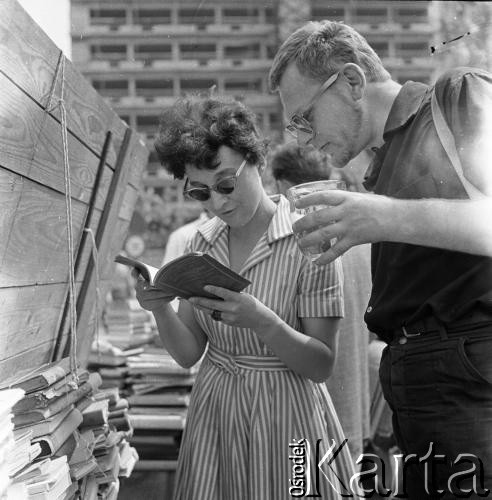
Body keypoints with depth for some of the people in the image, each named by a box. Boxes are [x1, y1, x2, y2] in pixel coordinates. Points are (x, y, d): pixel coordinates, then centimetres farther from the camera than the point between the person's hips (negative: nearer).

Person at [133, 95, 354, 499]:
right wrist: (161, 310, -17)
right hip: (214, 415, 4)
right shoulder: (204, 242, 2)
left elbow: (322, 366, -14)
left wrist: (261, 322, -29)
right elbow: (189, 353, 2)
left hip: (285, 416, -4)